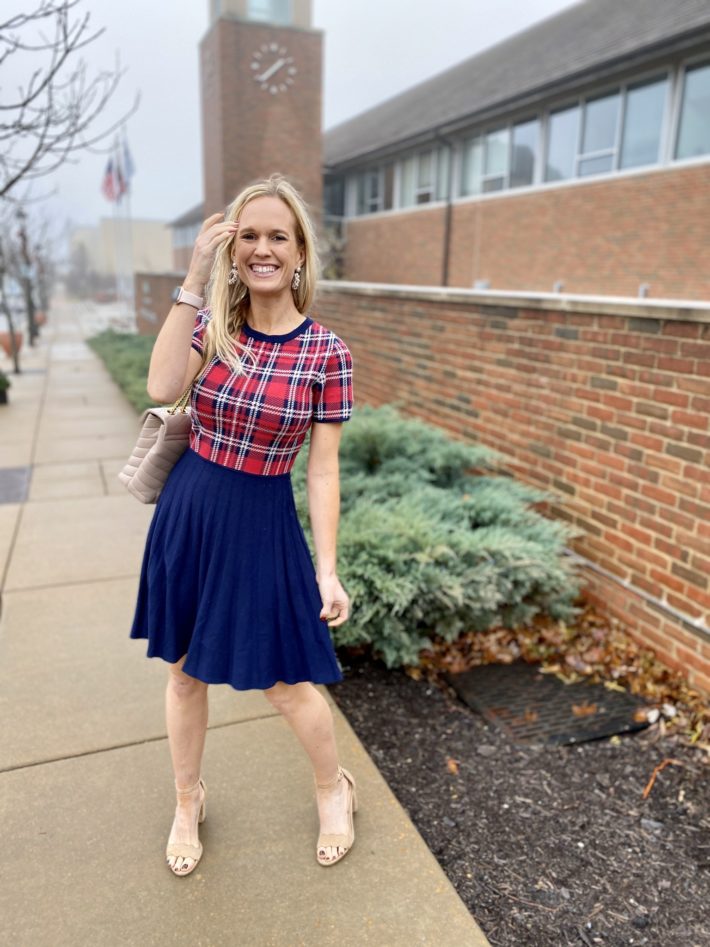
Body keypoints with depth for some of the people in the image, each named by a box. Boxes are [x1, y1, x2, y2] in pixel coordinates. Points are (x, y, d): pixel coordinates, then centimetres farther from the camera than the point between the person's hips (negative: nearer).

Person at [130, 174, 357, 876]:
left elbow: (323, 468, -8)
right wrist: (195, 279, -24)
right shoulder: (213, 324, -2)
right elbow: (161, 387, -22)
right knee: (184, 670, 17)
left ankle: (334, 787, 40)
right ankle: (188, 800, 44)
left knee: (283, 680, 9)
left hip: (262, 525, -3)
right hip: (188, 512, 4)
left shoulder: (326, 353, -10)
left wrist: (327, 570, -9)